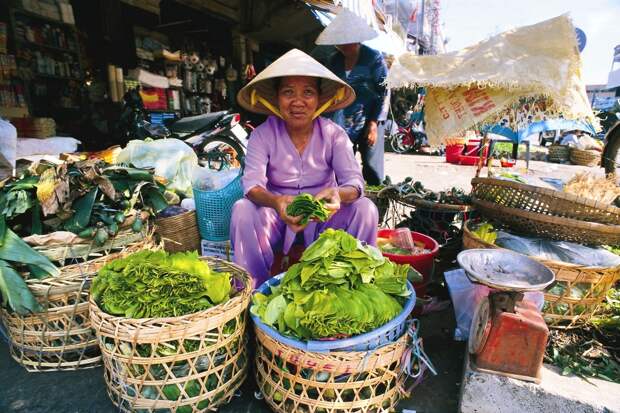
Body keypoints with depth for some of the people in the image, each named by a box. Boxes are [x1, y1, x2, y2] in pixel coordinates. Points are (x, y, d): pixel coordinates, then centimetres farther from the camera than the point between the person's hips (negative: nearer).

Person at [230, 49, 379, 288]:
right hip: (278, 215, 0)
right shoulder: (262, 135, -8)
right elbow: (252, 183, -20)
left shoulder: (333, 134, -7)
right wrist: (276, 202, -44)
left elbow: (355, 180, -16)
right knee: (242, 210, -28)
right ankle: (254, 290, -12)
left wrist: (339, 194, -42)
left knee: (366, 209, -24)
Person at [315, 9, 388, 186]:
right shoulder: (334, 60, 8)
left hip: (369, 119, -3)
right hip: (343, 122, 4)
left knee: (372, 166, -1)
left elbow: (384, 92, -5)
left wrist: (374, 123, -11)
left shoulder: (374, 58, -4)